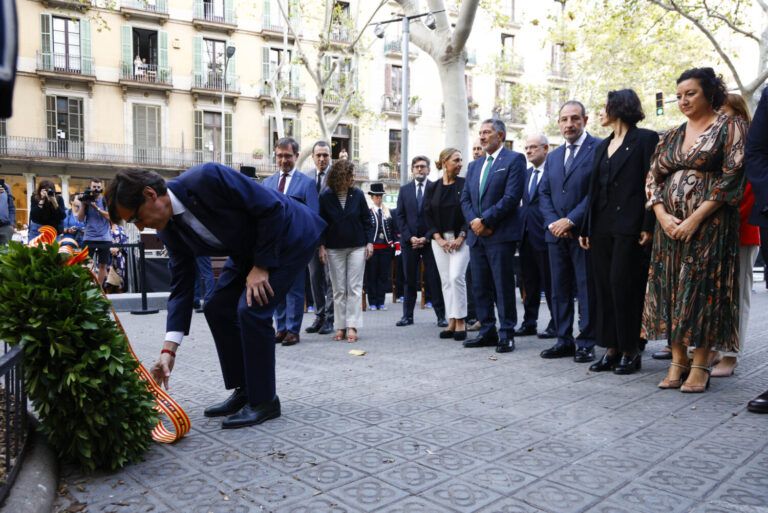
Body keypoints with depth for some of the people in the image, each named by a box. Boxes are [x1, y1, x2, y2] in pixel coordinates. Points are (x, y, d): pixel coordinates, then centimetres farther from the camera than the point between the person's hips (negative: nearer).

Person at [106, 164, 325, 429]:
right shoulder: (169, 231, -5)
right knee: (218, 309, 3)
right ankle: (244, 391, 15)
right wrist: (169, 350, -9)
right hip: (249, 248, 9)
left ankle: (264, 400, -3)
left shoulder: (206, 178, -29)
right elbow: (181, 286, -2)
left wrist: (262, 266, -21)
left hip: (290, 235, -8)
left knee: (251, 309, -19)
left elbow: (272, 208, -26)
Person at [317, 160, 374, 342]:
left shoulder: (358, 195, -1)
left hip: (357, 247, 0)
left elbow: (366, 220, 5)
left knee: (354, 288, -2)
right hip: (334, 249, 0)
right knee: (339, 289, 5)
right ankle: (340, 327, 12)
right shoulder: (325, 197, -3)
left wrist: (369, 242, -1)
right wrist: (321, 246, -4)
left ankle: (352, 327, 0)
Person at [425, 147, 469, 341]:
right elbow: (428, 215, 5)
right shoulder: (432, 188, 6)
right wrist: (439, 239, -5)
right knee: (446, 280, 4)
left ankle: (460, 322, -5)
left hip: (460, 238, -3)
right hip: (439, 239, 3)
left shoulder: (465, 185, 0)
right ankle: (451, 323, 11)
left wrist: (460, 238, -11)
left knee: (456, 276, -14)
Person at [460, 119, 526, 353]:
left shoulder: (514, 159, -2)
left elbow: (512, 197, -12)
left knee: (504, 286, -3)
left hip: (501, 234, -7)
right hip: (477, 235, 7)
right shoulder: (474, 165, 19)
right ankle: (487, 332, 17)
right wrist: (474, 222, -4)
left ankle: (506, 334, 5)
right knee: (480, 287, 9)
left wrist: (485, 220, -14)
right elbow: (465, 199, 15)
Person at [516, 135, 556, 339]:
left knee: (549, 280, 0)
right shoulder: (526, 173, 18)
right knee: (529, 280, 12)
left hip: (544, 233, -7)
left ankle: (556, 324, 10)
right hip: (526, 234, 7)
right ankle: (529, 322, 21)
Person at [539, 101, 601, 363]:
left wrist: (571, 220, -15)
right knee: (559, 289, 9)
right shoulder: (553, 157, 18)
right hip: (556, 233, 6)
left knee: (586, 289, 0)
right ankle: (564, 341, 19)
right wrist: (553, 223, -3)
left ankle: (586, 343, 9)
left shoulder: (598, 149, -4)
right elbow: (544, 193, 14)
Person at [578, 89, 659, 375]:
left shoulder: (646, 139, -1)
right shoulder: (602, 146, 19)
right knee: (604, 286, 5)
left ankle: (630, 351, 6)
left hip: (630, 226, -7)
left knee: (623, 285, -7)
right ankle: (611, 349, 13)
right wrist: (586, 228, 13)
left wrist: (648, 226, -16)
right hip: (602, 227, 7)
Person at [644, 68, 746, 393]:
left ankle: (700, 366, 3)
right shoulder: (671, 137, 15)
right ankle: (678, 362, 11)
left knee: (702, 289, -6)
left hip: (709, 223, -5)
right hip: (669, 225, 5)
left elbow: (732, 177, -10)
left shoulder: (729, 128, 0)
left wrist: (695, 218, -17)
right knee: (670, 289, 3)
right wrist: (662, 215, -6)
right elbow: (653, 179, 11)